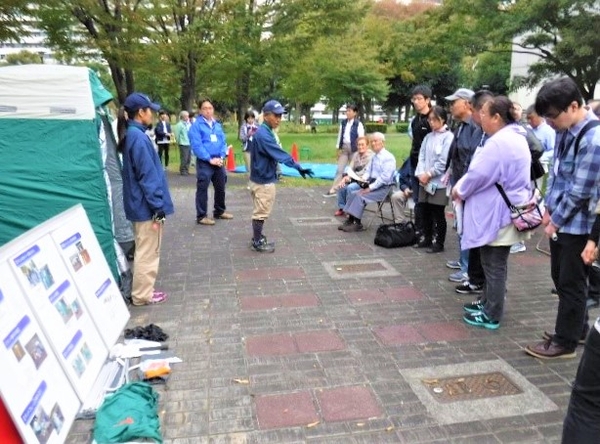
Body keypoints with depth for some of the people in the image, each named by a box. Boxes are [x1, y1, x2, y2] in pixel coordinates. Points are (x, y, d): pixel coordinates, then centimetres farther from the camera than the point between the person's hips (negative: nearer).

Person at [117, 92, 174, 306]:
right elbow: (148, 176, -21)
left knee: (144, 250, 18)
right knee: (148, 252, 2)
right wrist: (158, 207, -18)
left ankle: (142, 290, 29)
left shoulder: (131, 135, 11)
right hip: (146, 205, -10)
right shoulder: (139, 137, -18)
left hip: (139, 203, 10)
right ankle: (141, 295, 13)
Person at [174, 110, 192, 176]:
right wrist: (179, 142, 0)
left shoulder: (189, 124, 11)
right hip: (183, 144, -6)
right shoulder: (179, 125, -8)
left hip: (189, 144, 6)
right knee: (184, 158, -6)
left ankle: (186, 170, 18)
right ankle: (183, 171, 4)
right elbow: (177, 135, -6)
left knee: (188, 158, 9)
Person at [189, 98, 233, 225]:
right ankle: (201, 216, 6)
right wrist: (210, 159, -17)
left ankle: (219, 211, 32)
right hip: (204, 162, -6)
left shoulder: (217, 125, 12)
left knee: (221, 187, 16)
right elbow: (196, 145, -15)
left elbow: (223, 142, 11)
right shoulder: (196, 125, -8)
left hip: (219, 161, 7)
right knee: (202, 189, -2)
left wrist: (221, 157, -6)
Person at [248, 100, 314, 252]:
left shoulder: (269, 132, 9)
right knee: (261, 211, 1)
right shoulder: (262, 134, -22)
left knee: (262, 211, 19)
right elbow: (279, 153, -27)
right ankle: (257, 242, 12)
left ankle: (258, 238, 30)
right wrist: (298, 167, -28)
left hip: (267, 178, 10)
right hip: (262, 180, -10)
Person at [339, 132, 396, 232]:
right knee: (353, 194, -8)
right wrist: (363, 180, -1)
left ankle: (358, 224, -14)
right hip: (372, 184, 8)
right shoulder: (374, 157, 14)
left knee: (361, 196, -23)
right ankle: (350, 220, -9)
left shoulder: (388, 157, -12)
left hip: (383, 187, -8)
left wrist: (370, 188, -21)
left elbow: (385, 177, -20)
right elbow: (369, 172, 22)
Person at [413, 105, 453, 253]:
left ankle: (438, 243, 12)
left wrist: (429, 174, -12)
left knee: (438, 214, 1)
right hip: (425, 181, 6)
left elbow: (444, 162, -13)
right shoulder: (428, 137, 12)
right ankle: (426, 238, 26)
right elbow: (421, 157, 8)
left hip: (439, 182, -6)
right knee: (425, 211, 12)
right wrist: (421, 174, -7)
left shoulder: (448, 137, -7)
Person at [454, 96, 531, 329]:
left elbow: (478, 174, -23)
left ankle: (492, 315, 11)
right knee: (494, 262, 19)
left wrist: (459, 190, -3)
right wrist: (463, 188, 12)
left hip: (497, 213, -10)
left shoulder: (499, 142, -22)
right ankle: (488, 302, 33)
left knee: (494, 264, 0)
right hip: (506, 210, 10)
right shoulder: (516, 137, 13)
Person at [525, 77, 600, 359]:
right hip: (560, 221, 8)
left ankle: (565, 342, 20)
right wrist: (549, 209, 6)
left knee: (571, 283, 5)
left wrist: (555, 221, -10)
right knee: (560, 278, 19)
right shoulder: (565, 130, 3)